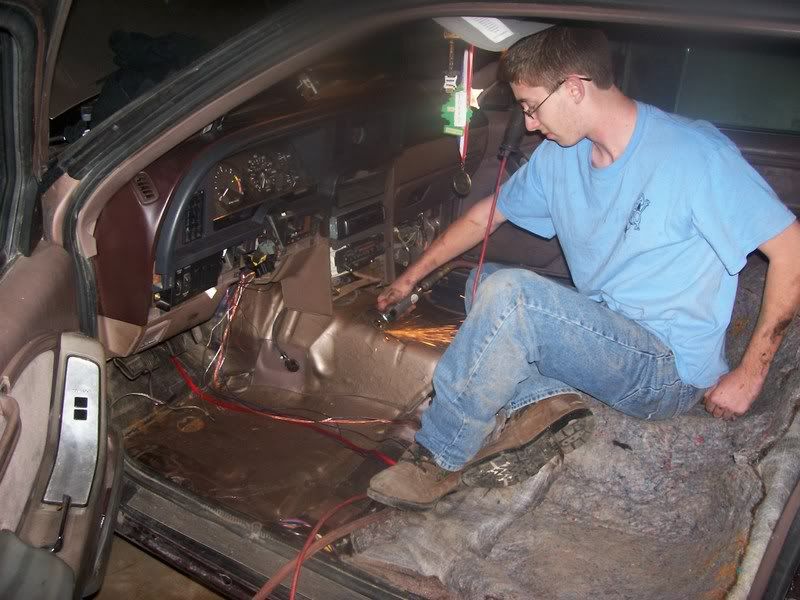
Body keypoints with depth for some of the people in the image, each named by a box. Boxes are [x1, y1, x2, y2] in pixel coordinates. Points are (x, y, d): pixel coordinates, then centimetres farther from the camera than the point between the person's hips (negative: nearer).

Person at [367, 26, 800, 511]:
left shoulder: (695, 152, -17)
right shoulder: (559, 157, 4)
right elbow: (485, 216, 16)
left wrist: (750, 374, -14)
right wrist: (411, 278, 21)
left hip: (672, 371, -8)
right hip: (602, 335, 8)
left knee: (508, 293, -27)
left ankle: (439, 461, -13)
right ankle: (547, 400, -12)